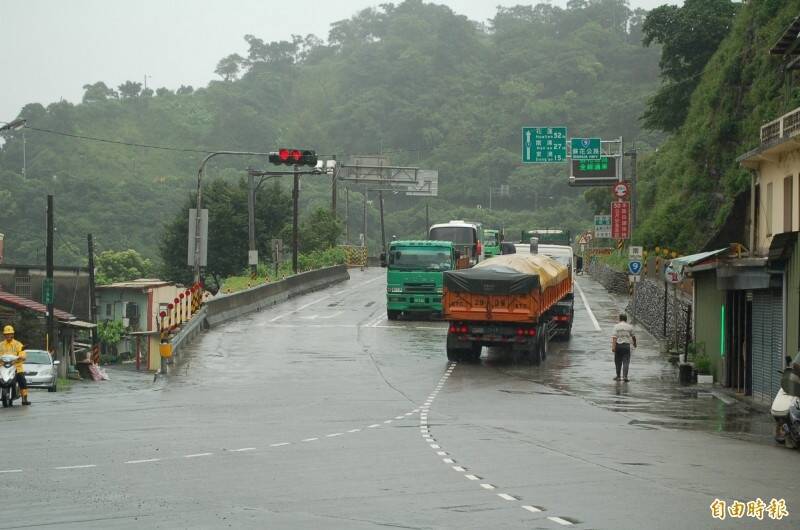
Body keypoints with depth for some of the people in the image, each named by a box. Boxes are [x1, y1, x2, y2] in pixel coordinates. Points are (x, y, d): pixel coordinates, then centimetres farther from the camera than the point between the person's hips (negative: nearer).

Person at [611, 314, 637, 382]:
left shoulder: (616, 326, -2)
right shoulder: (629, 327, 4)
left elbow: (614, 337, -10)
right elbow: (633, 336, 14)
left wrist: (613, 346, -15)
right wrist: (634, 344, 32)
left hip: (618, 345, 0)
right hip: (626, 345, 0)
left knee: (618, 362, 11)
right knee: (626, 362, 0)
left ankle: (618, 376, 18)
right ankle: (625, 376, -12)